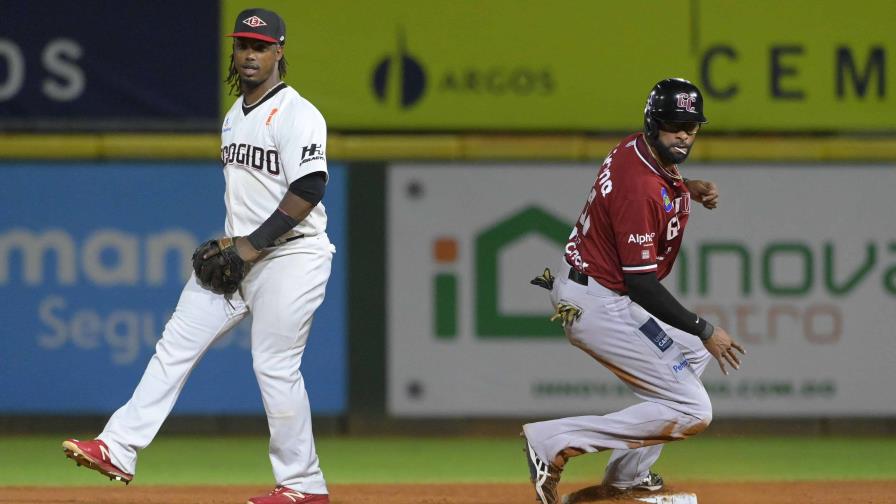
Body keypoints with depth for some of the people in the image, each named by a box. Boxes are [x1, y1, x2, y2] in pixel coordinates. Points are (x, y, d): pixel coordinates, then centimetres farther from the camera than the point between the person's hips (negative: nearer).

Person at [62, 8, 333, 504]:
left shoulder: (296, 115, -12)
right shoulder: (235, 116, 16)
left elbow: (309, 190, -21)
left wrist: (253, 245, -19)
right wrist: (230, 243, 11)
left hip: (289, 255, -8)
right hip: (239, 255, 8)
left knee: (274, 366, -8)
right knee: (176, 345, 0)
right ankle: (118, 450, -4)